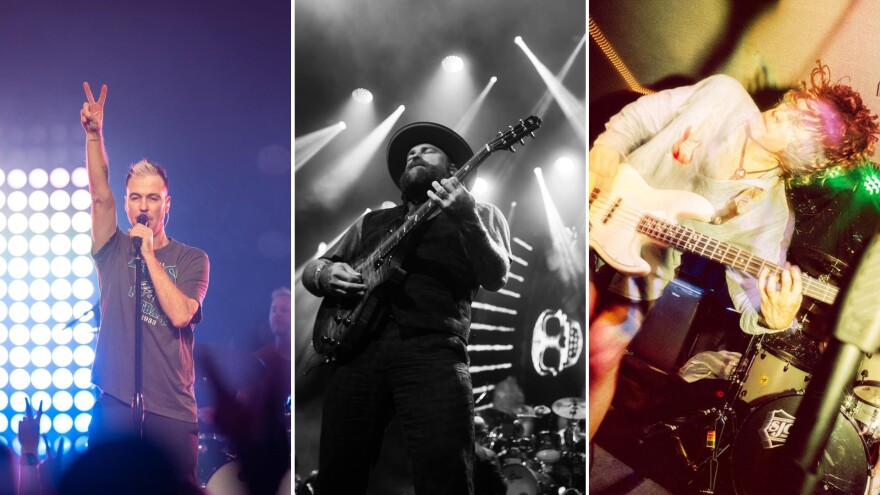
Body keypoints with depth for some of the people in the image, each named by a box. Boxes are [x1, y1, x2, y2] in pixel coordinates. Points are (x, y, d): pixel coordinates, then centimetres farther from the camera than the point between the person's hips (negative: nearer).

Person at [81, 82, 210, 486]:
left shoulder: (192, 259, 4)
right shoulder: (114, 251, 9)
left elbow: (180, 314, -11)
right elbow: (100, 196, -6)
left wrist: (149, 254, -11)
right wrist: (94, 134, -17)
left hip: (173, 411, -1)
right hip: (115, 404, 1)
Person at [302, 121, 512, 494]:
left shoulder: (480, 214, 18)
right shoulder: (372, 221, 29)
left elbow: (495, 278, 1)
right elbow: (311, 269, 28)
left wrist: (467, 220, -16)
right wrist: (326, 275, 4)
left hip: (432, 347, -3)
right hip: (357, 343, 4)